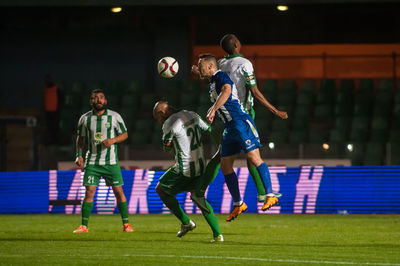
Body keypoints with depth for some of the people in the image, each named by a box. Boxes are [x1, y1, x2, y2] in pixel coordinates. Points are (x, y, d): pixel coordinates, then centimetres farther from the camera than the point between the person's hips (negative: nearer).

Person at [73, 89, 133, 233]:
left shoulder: (114, 116, 0)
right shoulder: (85, 119, 4)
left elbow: (124, 134, 7)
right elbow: (80, 138, 14)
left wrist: (113, 140, -12)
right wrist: (79, 155, 0)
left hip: (111, 161, 0)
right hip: (92, 161, 1)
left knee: (118, 191, -2)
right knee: (89, 192, -7)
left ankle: (126, 224, 7)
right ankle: (84, 226, 0)